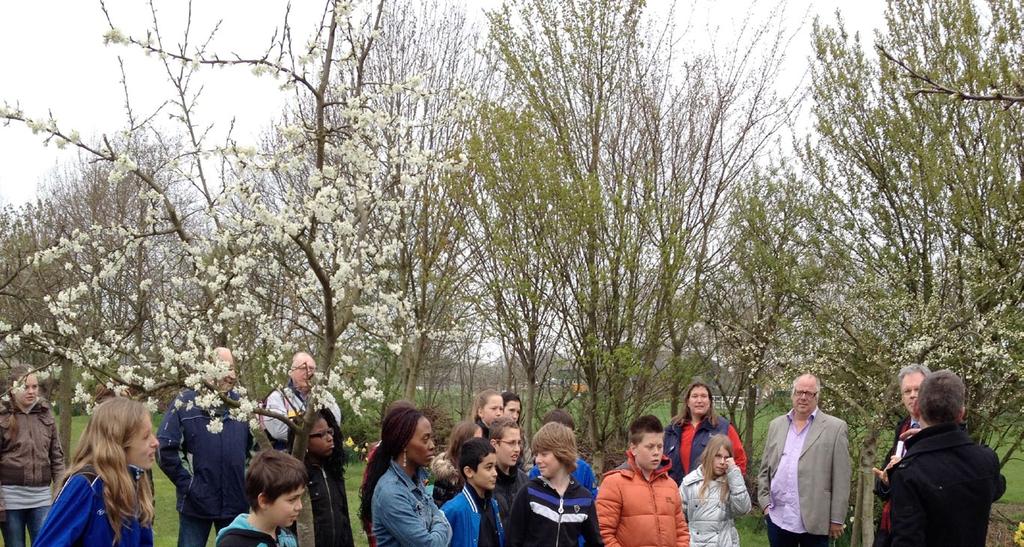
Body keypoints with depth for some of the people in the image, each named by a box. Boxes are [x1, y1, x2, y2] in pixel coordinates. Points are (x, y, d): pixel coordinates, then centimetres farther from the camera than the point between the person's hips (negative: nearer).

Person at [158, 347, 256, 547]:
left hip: (236, 503, 4)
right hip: (196, 504, -3)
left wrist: (246, 480, 5)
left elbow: (254, 446, 14)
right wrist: (187, 483, -10)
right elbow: (165, 448, -10)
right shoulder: (184, 404, -7)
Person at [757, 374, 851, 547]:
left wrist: (837, 519, -6)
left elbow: (841, 479, -4)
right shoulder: (776, 425, 11)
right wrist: (765, 503, 5)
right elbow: (765, 470, 14)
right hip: (777, 518, 4)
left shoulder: (835, 427, -3)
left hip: (814, 521, -4)